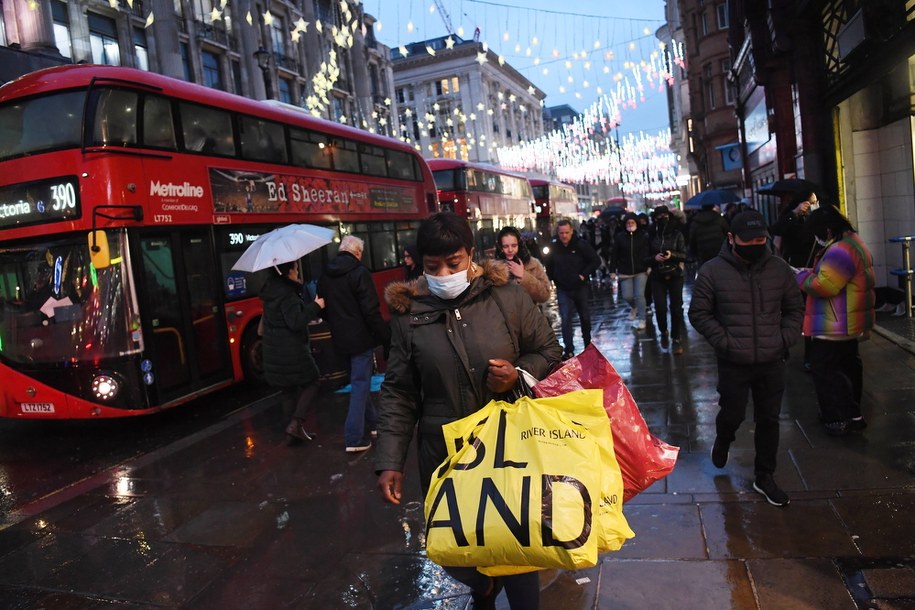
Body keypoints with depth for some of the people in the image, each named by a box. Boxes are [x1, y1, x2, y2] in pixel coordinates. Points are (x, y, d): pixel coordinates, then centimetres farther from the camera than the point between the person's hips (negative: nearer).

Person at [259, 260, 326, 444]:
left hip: (273, 352, 9)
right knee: (311, 384, 6)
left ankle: (295, 430, 20)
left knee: (288, 391, 15)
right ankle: (296, 423, -5)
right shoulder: (287, 294, -18)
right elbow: (296, 322, -25)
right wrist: (315, 306, -18)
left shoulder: (272, 289, 11)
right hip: (291, 352, -9)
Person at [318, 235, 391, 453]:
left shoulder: (325, 276, 7)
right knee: (360, 384, -1)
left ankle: (371, 422, 34)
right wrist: (386, 337, -14)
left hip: (341, 339, 7)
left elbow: (324, 309, 14)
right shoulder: (359, 273, -15)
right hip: (361, 338, -7)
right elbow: (371, 312, -20)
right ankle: (355, 438, 0)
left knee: (360, 380, 21)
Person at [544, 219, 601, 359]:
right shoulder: (554, 247, -5)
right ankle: (568, 350, -3)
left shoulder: (581, 244, -12)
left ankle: (588, 343, 37)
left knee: (585, 316, 16)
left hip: (580, 288, 0)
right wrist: (553, 280, 1)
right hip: (563, 290, 0)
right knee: (565, 318, -8)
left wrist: (584, 275, -14)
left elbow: (596, 261, -8)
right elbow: (549, 267, 10)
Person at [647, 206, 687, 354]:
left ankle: (677, 339, 13)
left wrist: (672, 255, -19)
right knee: (660, 307, -8)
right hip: (657, 276, 0)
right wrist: (654, 258, -14)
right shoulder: (651, 236, 3)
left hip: (675, 275, 0)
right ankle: (663, 332, 21)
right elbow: (646, 257, 6)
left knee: (676, 307, -1)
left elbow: (684, 255, -1)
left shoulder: (677, 234, 1)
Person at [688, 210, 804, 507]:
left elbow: (794, 309, 10)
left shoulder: (779, 269, 0)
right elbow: (699, 313, -5)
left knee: (769, 420, 12)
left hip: (772, 362, 3)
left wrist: (785, 339, -4)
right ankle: (722, 441, 47)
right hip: (733, 363, -3)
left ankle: (764, 477, 30)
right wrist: (724, 342, -12)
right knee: (733, 414, 11)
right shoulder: (712, 271, -10)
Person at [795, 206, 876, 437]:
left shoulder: (840, 251, -24)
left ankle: (846, 417, 2)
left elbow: (824, 286, -28)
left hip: (834, 328, -11)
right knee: (847, 365, 20)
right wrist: (813, 273, 6)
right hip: (849, 324, 11)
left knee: (825, 370, -3)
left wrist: (802, 277, -12)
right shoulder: (852, 242, 13)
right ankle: (851, 412, 34)